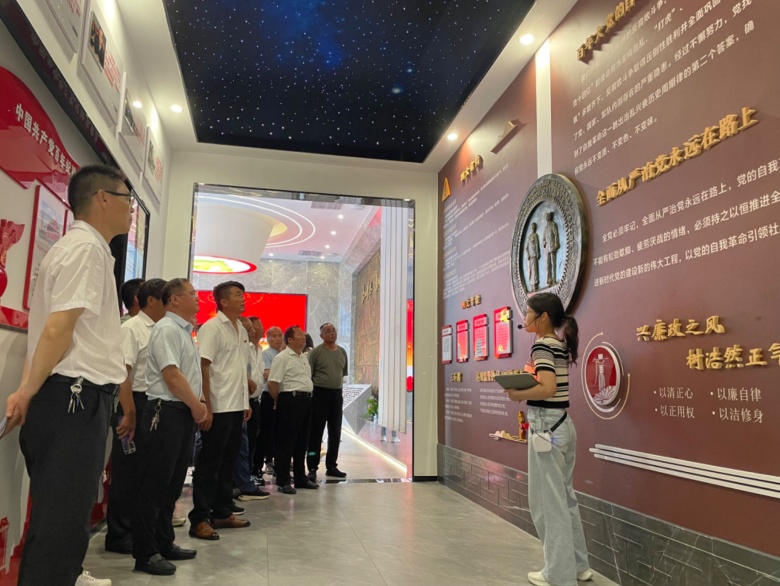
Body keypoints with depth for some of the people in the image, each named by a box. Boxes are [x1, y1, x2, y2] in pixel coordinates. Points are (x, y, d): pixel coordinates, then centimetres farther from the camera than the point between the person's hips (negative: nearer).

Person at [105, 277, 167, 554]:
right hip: (137, 403, -7)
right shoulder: (131, 328, -10)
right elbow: (123, 372, -15)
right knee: (127, 471, 2)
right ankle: (118, 535, 15)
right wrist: (130, 412, -17)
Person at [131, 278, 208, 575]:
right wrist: (196, 405, -11)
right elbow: (171, 375, -19)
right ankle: (145, 553, 7)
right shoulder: (167, 329, -13)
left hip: (184, 413, 10)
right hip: (166, 412, -10)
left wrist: (197, 403, 12)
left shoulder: (183, 330, 17)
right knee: (154, 485, -2)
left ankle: (164, 544, 26)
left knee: (172, 484, 15)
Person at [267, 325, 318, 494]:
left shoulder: (303, 357, 17)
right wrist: (280, 402, -5)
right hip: (290, 399, -9)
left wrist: (308, 395, 15)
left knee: (302, 441, 15)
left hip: (306, 400, 9)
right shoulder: (282, 358, -10)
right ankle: (283, 482, 6)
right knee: (286, 442, -2)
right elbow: (272, 383, -14)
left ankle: (300, 478, 25)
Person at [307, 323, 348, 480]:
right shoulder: (316, 352, -6)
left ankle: (331, 466, 22)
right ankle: (312, 468, 7)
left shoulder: (342, 352, 9)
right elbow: (308, 375, -7)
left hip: (337, 394, 5)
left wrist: (338, 385, 12)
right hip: (320, 394, -5)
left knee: (335, 432, 11)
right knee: (316, 432, 0)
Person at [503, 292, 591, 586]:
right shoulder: (561, 344, 11)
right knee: (564, 498, 18)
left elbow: (548, 389, -28)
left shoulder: (542, 344, -15)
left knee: (548, 502, 3)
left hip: (546, 427, -9)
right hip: (563, 425, 9)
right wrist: (526, 388, 9)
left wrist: (518, 394, -16)